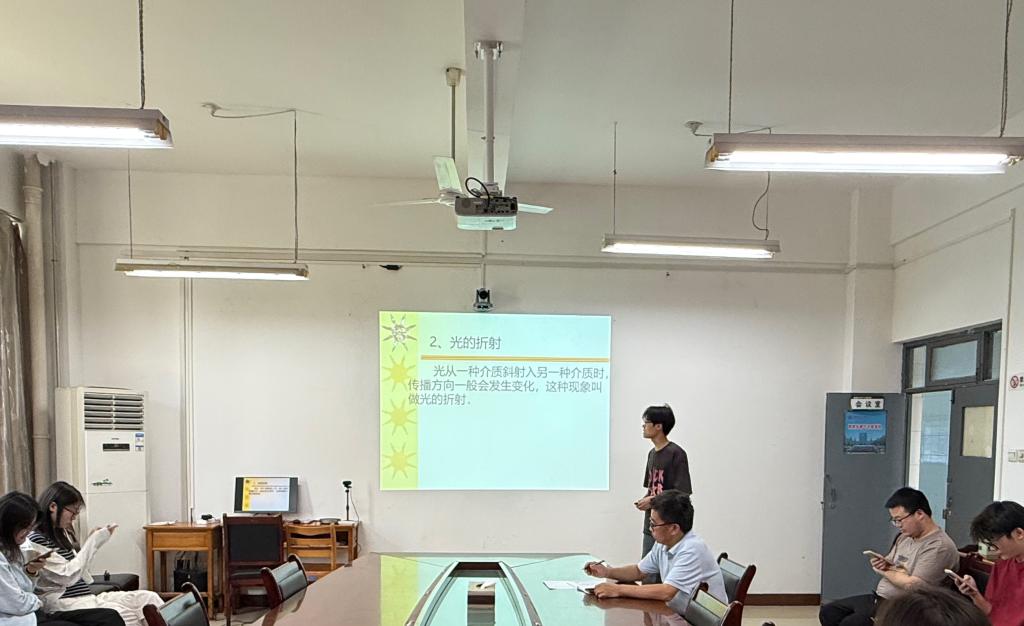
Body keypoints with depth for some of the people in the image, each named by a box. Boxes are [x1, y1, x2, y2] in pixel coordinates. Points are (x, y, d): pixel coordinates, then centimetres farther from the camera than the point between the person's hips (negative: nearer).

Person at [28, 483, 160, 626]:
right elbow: (67, 576, -15)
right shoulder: (36, 539, -9)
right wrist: (92, 542, -8)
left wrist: (93, 540, 10)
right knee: (123, 614, -31)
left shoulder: (62, 533, 17)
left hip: (88, 597, 8)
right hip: (65, 603, -8)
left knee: (148, 597, -12)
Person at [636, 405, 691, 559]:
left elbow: (683, 493, -15)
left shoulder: (676, 454, -13)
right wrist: (644, 500, -1)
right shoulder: (652, 454, 12)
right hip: (650, 525, 8)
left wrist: (653, 500, -16)